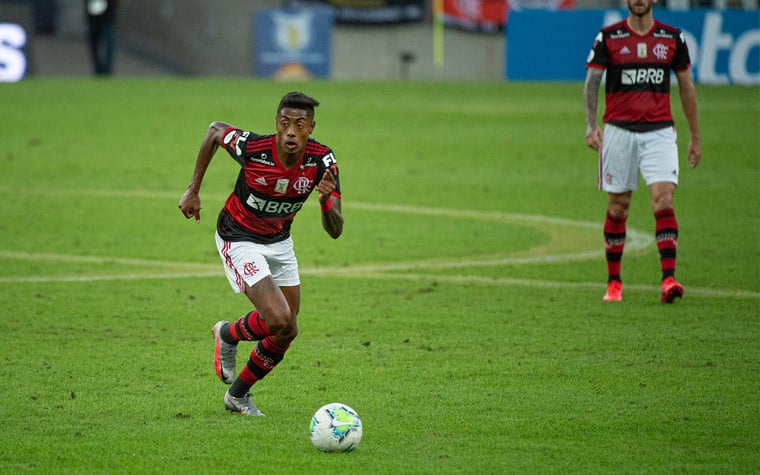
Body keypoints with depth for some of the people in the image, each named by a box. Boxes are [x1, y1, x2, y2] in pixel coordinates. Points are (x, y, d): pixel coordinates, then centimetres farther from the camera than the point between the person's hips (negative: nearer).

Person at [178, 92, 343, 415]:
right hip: (239, 240, -5)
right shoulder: (251, 148, -29)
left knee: (286, 332, 8)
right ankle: (228, 334, 11)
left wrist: (326, 200, -42)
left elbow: (335, 231, -20)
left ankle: (237, 395, 30)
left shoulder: (322, 160, -20)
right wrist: (193, 190, -3)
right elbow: (215, 131, -6)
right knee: (278, 319, -22)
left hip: (279, 241, 5)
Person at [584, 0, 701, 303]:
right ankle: (613, 282, 17)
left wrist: (695, 136, 14)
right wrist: (591, 125, -20)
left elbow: (686, 88, 13)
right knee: (617, 207, 5)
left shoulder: (673, 38, 6)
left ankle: (668, 279, -20)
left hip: (659, 132, 0)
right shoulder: (607, 38, 1)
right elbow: (591, 83, -5)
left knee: (664, 201, -15)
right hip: (618, 131, 0)